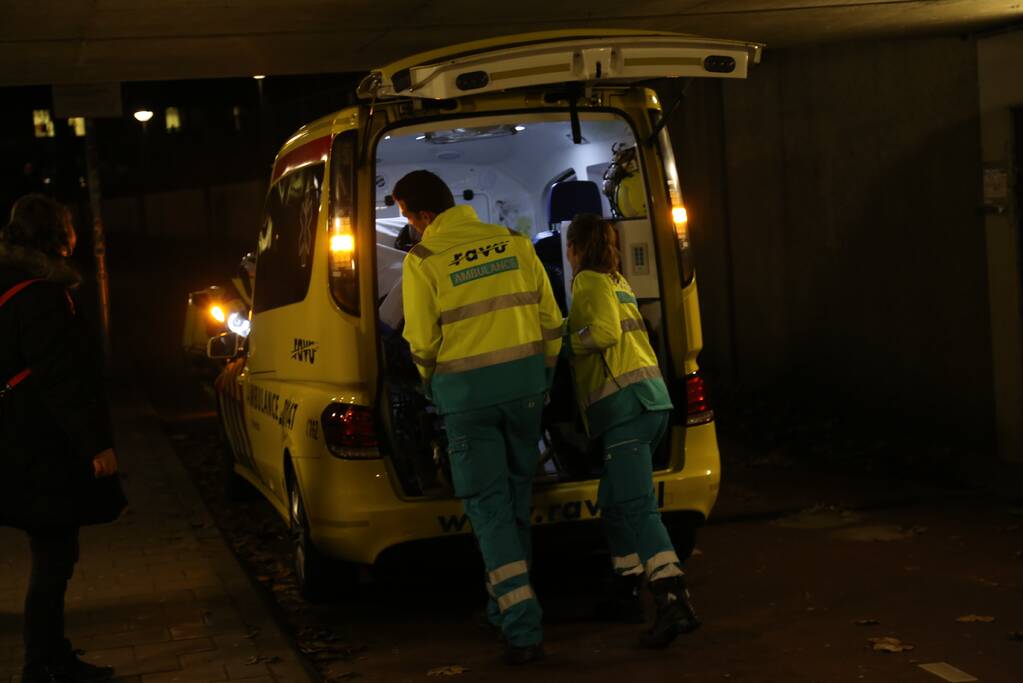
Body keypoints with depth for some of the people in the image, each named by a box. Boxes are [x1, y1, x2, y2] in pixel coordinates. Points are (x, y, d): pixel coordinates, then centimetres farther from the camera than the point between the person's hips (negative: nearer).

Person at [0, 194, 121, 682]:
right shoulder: (41, 297, -18)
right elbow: (63, 379, -22)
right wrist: (95, 442, -19)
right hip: (42, 455, -10)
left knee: (54, 558, 17)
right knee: (53, 560, -3)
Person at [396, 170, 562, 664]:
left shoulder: (422, 261, -8)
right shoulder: (513, 242, 4)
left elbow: (422, 343, -5)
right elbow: (550, 319, 7)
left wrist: (432, 383, 16)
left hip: (465, 391, -4)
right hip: (524, 382, 4)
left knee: (487, 503, 2)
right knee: (516, 495, 18)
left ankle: (522, 627, -6)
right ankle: (506, 605, 30)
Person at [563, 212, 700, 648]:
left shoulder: (590, 281, -2)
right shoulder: (617, 281, 25)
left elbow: (605, 332, -15)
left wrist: (567, 340, -1)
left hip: (625, 403, -10)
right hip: (649, 399, 10)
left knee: (637, 508, -16)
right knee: (614, 503, 19)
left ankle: (674, 603, -25)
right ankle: (628, 591, 25)